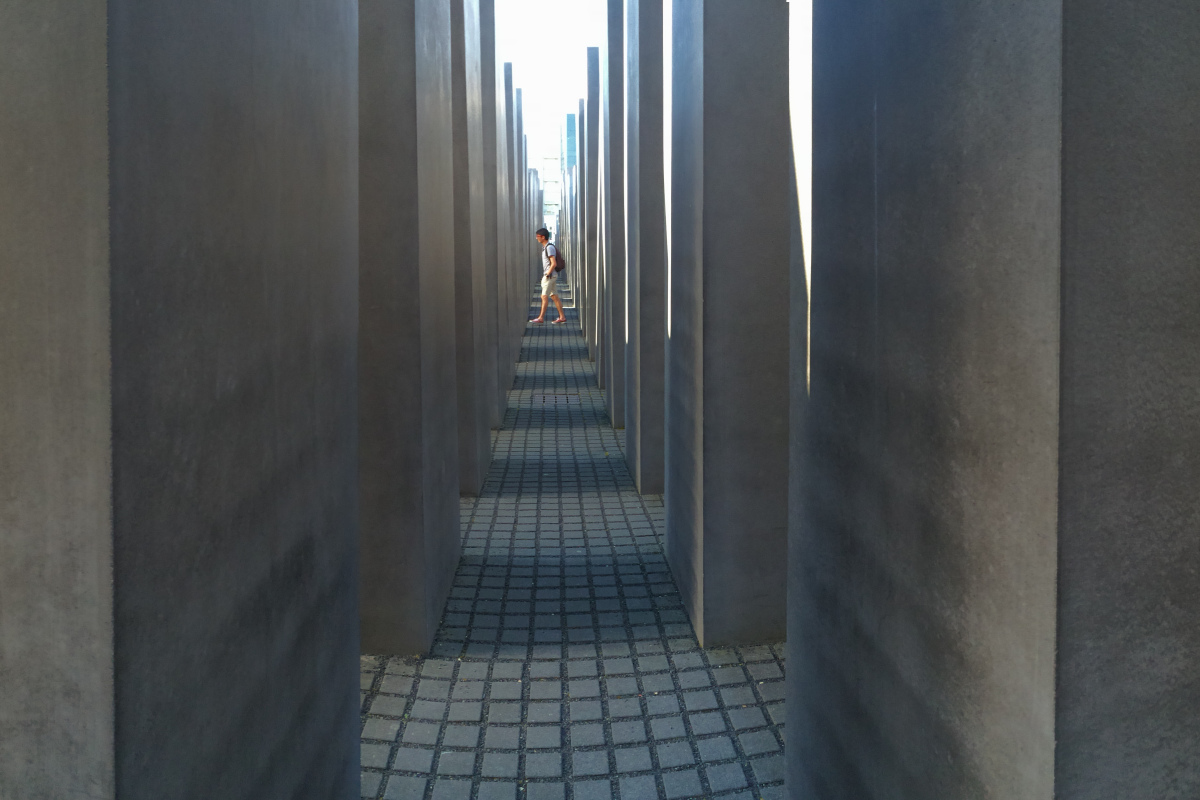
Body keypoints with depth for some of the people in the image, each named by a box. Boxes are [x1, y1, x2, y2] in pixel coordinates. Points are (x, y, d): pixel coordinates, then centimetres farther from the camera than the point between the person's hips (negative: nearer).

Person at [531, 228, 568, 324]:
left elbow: (554, 264, -23)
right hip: (550, 276, 10)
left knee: (544, 296, -8)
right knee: (554, 296, 9)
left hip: (550, 276, -10)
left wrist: (547, 274, -17)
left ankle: (541, 318, -7)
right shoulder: (545, 247, 15)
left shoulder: (549, 248, -16)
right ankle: (562, 317, 11)